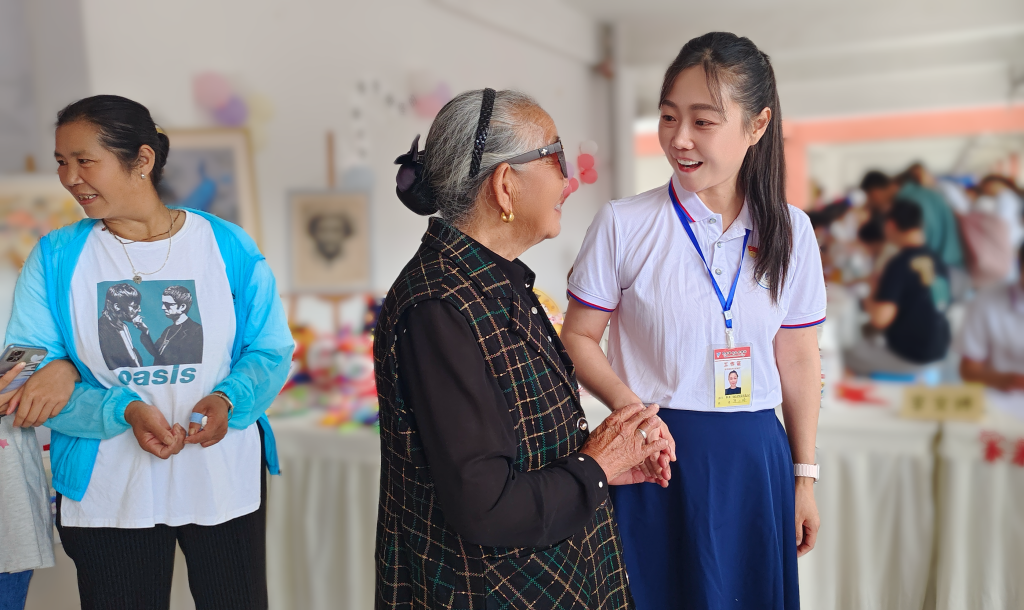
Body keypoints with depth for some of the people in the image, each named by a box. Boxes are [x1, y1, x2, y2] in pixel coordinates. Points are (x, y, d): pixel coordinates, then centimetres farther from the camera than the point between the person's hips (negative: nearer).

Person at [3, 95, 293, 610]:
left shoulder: (228, 247, -5)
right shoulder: (55, 258, -2)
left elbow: (271, 351, -1)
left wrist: (228, 400, -21)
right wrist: (123, 410, -21)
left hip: (225, 484, 0)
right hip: (106, 493, 1)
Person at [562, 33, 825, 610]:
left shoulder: (790, 230, -1)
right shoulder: (623, 224, -9)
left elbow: (798, 358, 5)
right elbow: (578, 338, -3)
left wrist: (804, 477, 9)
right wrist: (627, 405, -20)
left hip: (755, 458, 3)